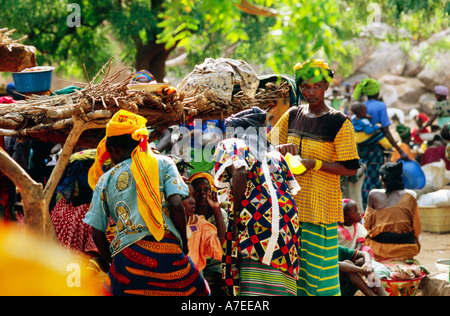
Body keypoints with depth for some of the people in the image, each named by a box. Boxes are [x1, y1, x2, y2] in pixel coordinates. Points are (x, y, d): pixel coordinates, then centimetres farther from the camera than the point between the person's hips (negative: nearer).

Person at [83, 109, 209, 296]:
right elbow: (176, 205, -5)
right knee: (194, 289, 12)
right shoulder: (163, 163, 9)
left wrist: (113, 262, 21)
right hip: (167, 249, -1)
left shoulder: (105, 180, 12)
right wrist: (183, 243, 7)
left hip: (126, 254, 1)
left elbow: (97, 233, 8)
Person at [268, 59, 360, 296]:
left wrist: (314, 163, -19)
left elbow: (351, 168, -9)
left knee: (319, 266, -5)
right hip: (291, 204, 6)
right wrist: (281, 148, -5)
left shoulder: (339, 123, -7)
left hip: (321, 206, -5)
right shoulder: (292, 116, 9)